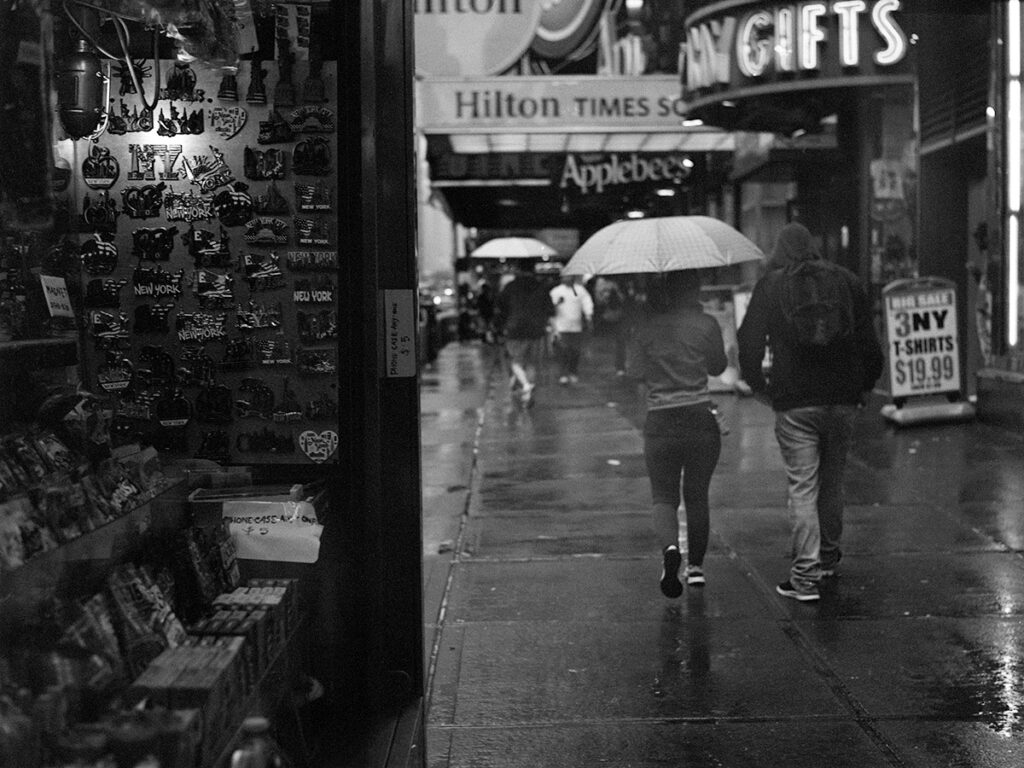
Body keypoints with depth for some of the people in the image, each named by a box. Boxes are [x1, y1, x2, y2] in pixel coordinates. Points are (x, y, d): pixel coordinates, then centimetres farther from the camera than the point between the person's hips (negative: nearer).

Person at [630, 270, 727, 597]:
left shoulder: (647, 325, -2)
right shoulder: (706, 324, -5)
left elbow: (636, 371, 5)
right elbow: (718, 367, 8)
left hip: (660, 423, 0)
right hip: (701, 420, 0)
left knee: (663, 496, 7)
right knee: (697, 495, 15)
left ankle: (670, 546, -22)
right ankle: (696, 566, 21)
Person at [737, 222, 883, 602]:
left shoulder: (770, 286, 0)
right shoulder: (847, 281, 9)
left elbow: (749, 340, -3)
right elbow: (869, 340, 8)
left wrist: (758, 385, 10)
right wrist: (865, 384, 19)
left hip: (794, 401, -3)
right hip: (843, 399, 3)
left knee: (802, 486, -3)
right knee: (832, 479, 18)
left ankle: (805, 574, -8)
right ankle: (828, 554, 34)